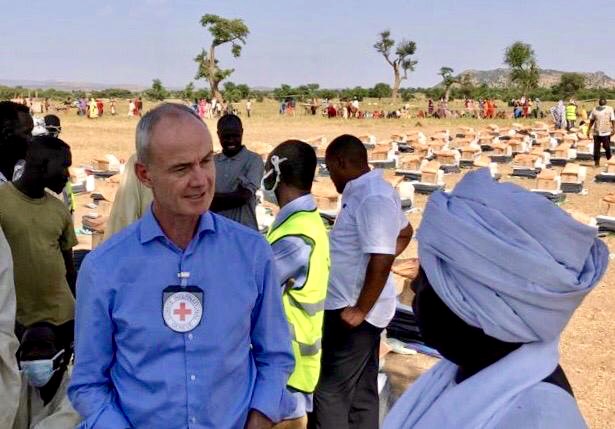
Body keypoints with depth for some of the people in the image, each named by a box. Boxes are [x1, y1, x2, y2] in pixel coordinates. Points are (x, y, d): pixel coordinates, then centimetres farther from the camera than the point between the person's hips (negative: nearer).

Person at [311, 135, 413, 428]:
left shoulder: (371, 198, -20)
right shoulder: (366, 191, 11)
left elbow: (382, 261, -26)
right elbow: (405, 232, 25)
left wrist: (360, 310, -20)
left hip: (354, 311, -10)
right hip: (350, 305, 10)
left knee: (331, 390, -2)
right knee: (361, 391, 17)